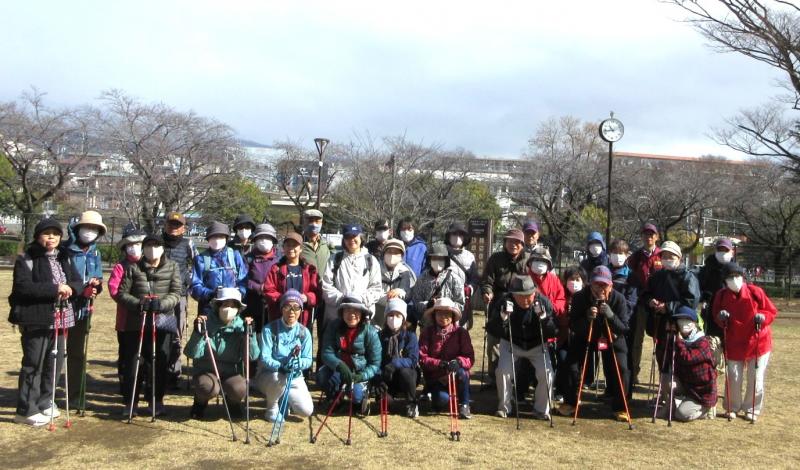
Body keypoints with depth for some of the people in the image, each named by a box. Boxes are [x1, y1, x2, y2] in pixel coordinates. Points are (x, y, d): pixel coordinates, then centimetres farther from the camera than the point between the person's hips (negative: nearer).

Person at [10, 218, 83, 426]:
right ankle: (26, 410, 5)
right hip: (35, 320, -6)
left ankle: (44, 402, 27)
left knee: (55, 363, 12)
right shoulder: (26, 259, -6)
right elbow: (23, 286, -19)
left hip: (59, 319, 7)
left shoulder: (64, 258, 14)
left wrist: (70, 288, -14)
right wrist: (55, 288, -23)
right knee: (33, 365, -3)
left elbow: (78, 282, 10)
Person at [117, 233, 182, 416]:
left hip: (163, 321, 0)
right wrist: (137, 303, -14)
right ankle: (130, 402, 14)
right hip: (136, 322, 1)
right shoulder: (133, 268, 8)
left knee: (159, 363, 2)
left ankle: (157, 401, 17)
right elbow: (122, 292, 4)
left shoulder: (172, 267, 7)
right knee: (133, 363, 1)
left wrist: (160, 304, -20)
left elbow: (176, 294, -2)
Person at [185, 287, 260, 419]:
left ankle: (232, 402, 9)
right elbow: (192, 354, -15)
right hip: (206, 371, -1)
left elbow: (253, 355, -13)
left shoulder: (241, 326, -4)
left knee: (239, 389, -30)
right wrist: (197, 332, -29)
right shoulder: (207, 324, -8)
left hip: (231, 372, 2)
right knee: (210, 388, -34)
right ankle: (200, 402, 4)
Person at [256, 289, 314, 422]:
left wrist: (297, 362, -30)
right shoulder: (269, 329, -10)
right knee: (279, 378, -38)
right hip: (269, 375, -3)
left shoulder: (304, 332, -1)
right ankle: (272, 407, -7)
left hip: (294, 377, 3)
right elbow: (264, 358, -17)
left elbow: (308, 360, -7)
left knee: (306, 410, -18)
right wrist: (281, 366, -36)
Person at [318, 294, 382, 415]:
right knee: (322, 375, -29)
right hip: (337, 368, 2)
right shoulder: (334, 327, -9)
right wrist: (340, 365, -35)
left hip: (359, 372, -2)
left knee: (355, 396, -30)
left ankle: (363, 395, 11)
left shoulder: (370, 332, -14)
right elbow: (326, 353, -15)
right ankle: (335, 399, 5)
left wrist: (361, 376, -29)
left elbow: (375, 364, -11)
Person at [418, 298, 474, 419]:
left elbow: (470, 358, -8)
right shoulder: (427, 333, -3)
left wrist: (458, 362, -30)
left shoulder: (461, 332, -3)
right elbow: (422, 358, -9)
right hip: (435, 378, 0)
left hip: (457, 376, 0)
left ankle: (464, 405, -12)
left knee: (461, 371, -34)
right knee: (441, 400, -28)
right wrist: (440, 364, -26)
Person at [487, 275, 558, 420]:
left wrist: (544, 318, -38)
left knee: (546, 373, -17)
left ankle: (541, 409, 4)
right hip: (511, 344, 0)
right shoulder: (506, 302, -21)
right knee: (503, 371, -19)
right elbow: (492, 330, -23)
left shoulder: (543, 302, -19)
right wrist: (502, 317, -41)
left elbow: (554, 331, -19)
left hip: (537, 345, 0)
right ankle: (504, 407, 4)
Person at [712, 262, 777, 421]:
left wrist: (762, 317, -22)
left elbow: (772, 311, -2)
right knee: (733, 379, 6)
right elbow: (716, 317, 7)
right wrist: (720, 317, -16)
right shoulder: (721, 295, -5)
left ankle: (752, 409, 22)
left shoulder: (755, 292, -11)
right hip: (733, 344, 1)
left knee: (756, 380, 5)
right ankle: (732, 408, 24)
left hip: (757, 342, -1)